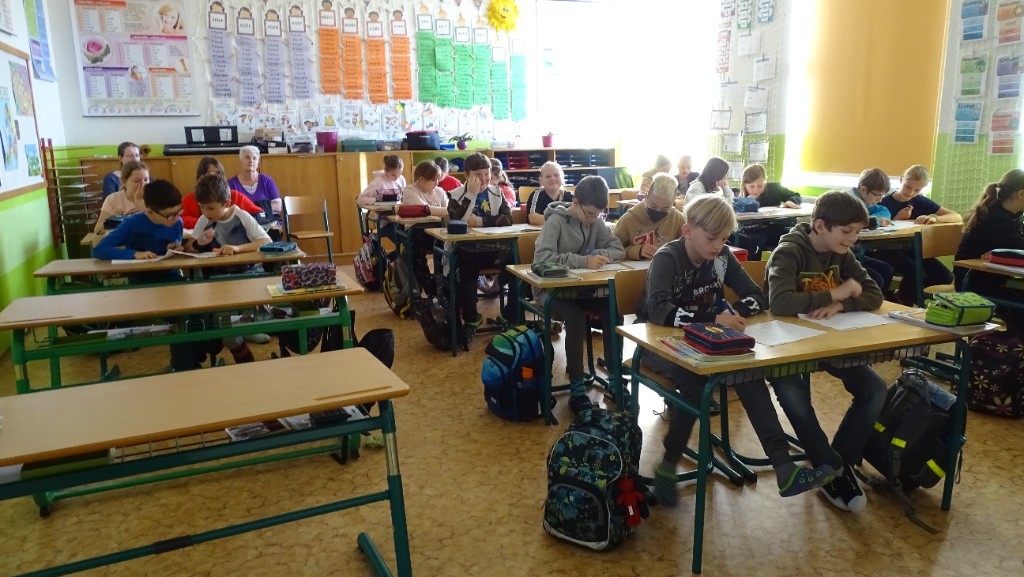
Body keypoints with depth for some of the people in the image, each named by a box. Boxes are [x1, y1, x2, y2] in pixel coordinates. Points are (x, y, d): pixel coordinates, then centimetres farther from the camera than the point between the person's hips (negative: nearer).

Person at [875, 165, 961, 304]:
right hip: (888, 250, -5)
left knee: (945, 276, -11)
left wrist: (934, 217, -19)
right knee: (915, 273, -32)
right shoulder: (885, 202, -6)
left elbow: (957, 217, 0)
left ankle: (904, 295, 9)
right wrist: (897, 219, -16)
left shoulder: (921, 201, 5)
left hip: (912, 250, 5)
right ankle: (902, 304, -4)